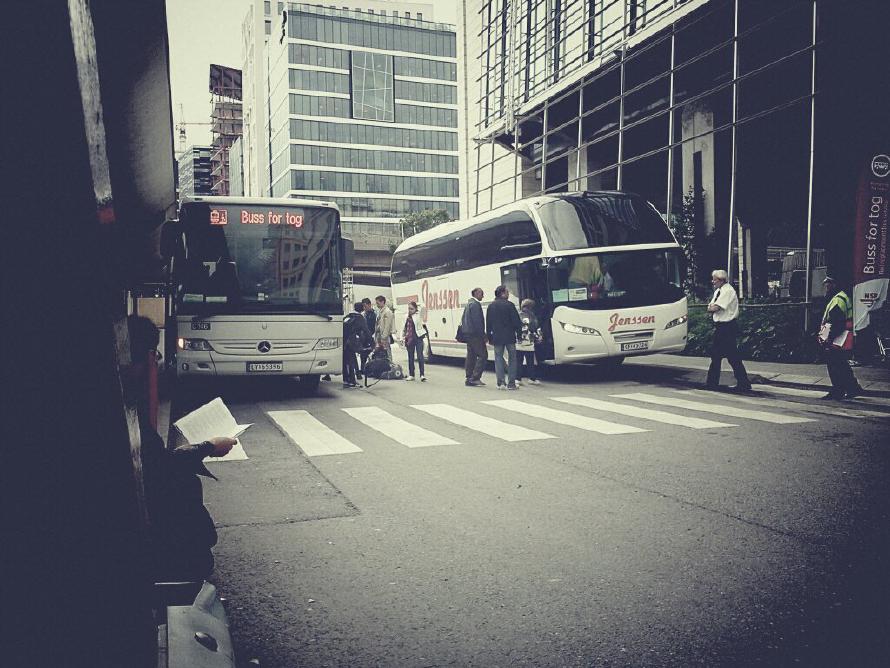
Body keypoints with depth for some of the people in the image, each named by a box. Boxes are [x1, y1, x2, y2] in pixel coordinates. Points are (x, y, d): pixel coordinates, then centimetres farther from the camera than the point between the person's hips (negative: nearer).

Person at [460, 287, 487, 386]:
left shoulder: (469, 303, 18)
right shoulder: (475, 304, -13)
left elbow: (463, 319, 23)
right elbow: (477, 321, -19)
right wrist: (483, 335, -16)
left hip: (468, 334, 10)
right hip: (475, 334, -10)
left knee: (471, 356, 12)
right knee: (483, 355, -9)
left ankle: (469, 379, 13)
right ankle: (475, 377, -13)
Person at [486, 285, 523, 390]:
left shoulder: (491, 306, 7)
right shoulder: (509, 305, -8)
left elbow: (488, 323, 10)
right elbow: (516, 321, -9)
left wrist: (489, 337, 16)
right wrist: (519, 334, 1)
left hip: (497, 337, 3)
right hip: (509, 337, -3)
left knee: (498, 359, 7)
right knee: (512, 359, 6)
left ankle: (501, 383, -1)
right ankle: (511, 383, 3)